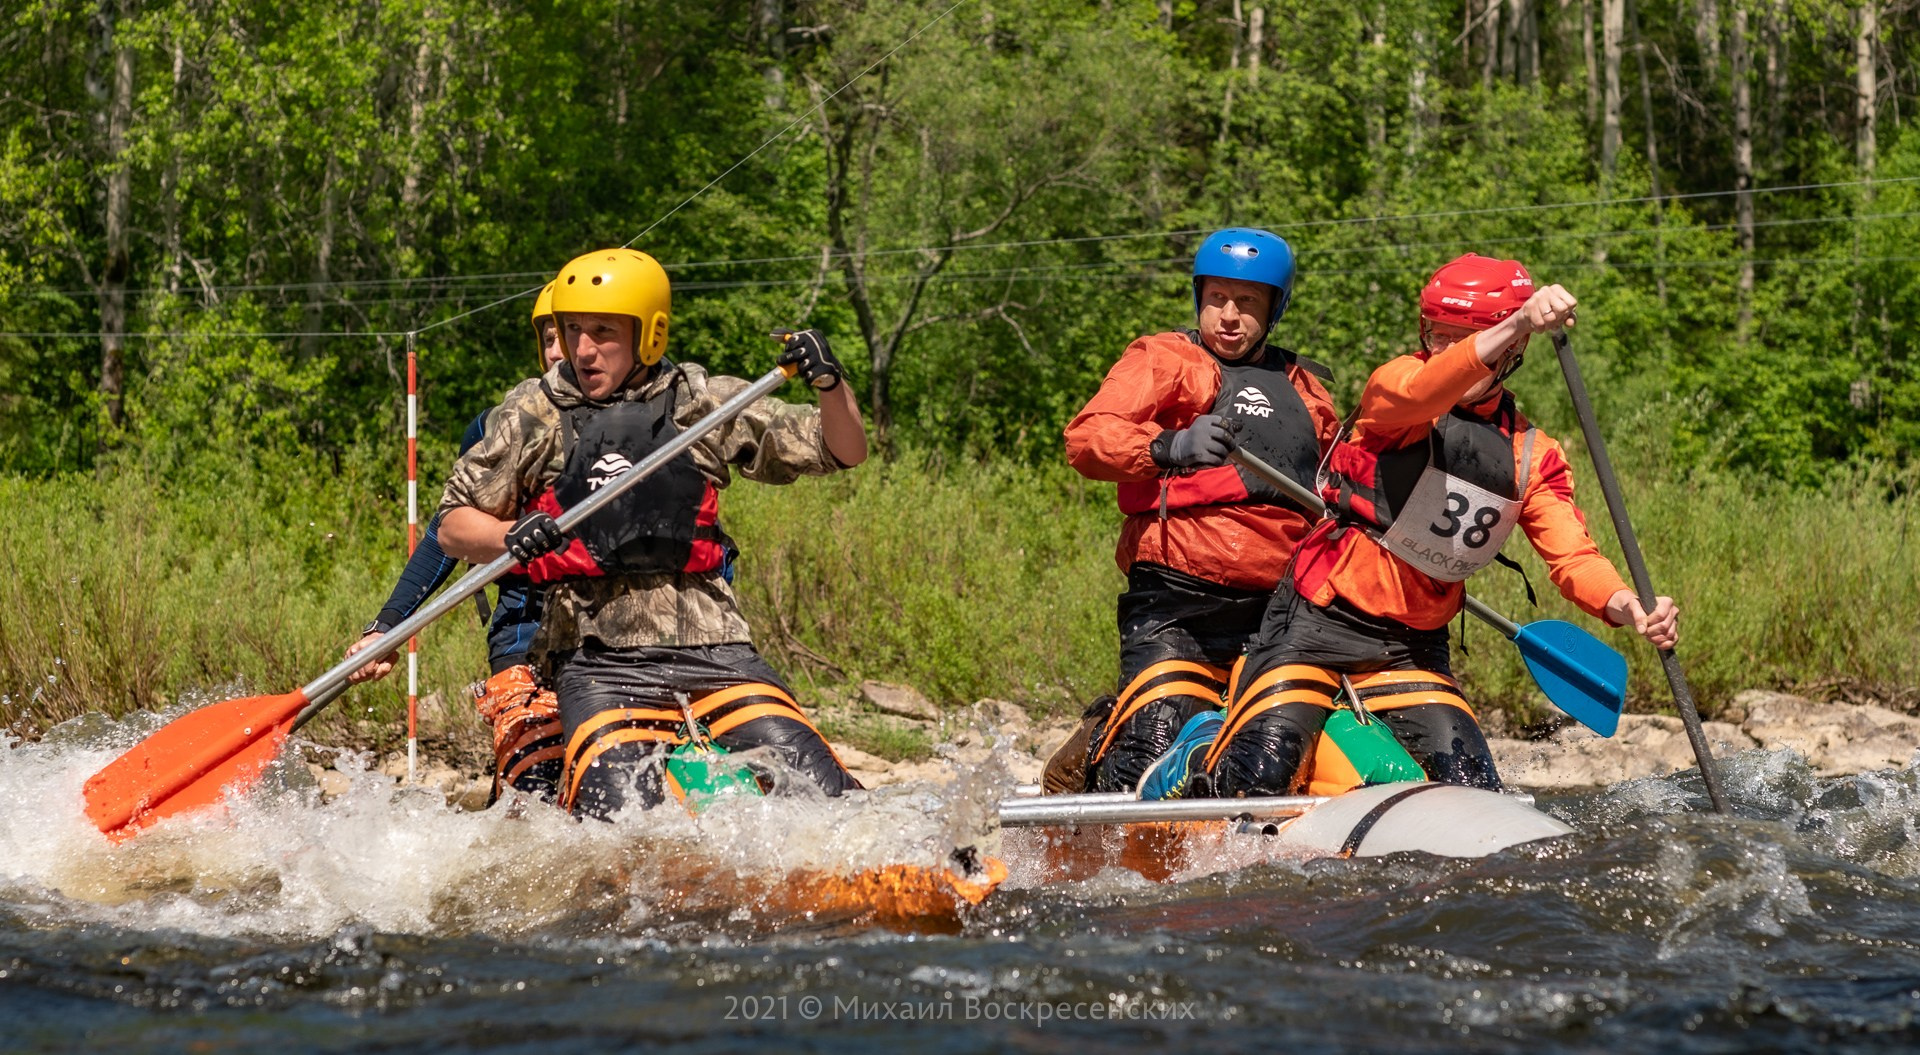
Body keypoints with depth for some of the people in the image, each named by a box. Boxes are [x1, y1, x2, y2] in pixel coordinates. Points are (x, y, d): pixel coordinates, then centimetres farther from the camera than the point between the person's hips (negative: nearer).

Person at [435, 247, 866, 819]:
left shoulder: (704, 402, 6)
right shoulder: (534, 416, 4)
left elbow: (844, 452, 8)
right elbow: (453, 524, 8)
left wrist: (830, 383, -12)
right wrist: (509, 537, -14)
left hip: (711, 647, 1)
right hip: (597, 659, -1)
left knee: (819, 793, -13)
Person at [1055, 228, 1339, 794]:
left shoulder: (1304, 389, 23)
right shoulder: (1164, 360, 6)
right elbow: (1087, 437, -11)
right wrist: (1169, 447, -27)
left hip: (1277, 614, 5)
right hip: (1176, 609, -5)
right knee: (1156, 749, -18)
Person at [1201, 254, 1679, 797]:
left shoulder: (1534, 458, 3)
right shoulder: (1391, 389, -11)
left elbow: (1572, 557, -8)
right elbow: (1417, 392, -36)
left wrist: (1624, 606, -31)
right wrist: (1519, 324, -52)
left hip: (1413, 649, 5)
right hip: (1315, 624, -5)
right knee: (1260, 780, -15)